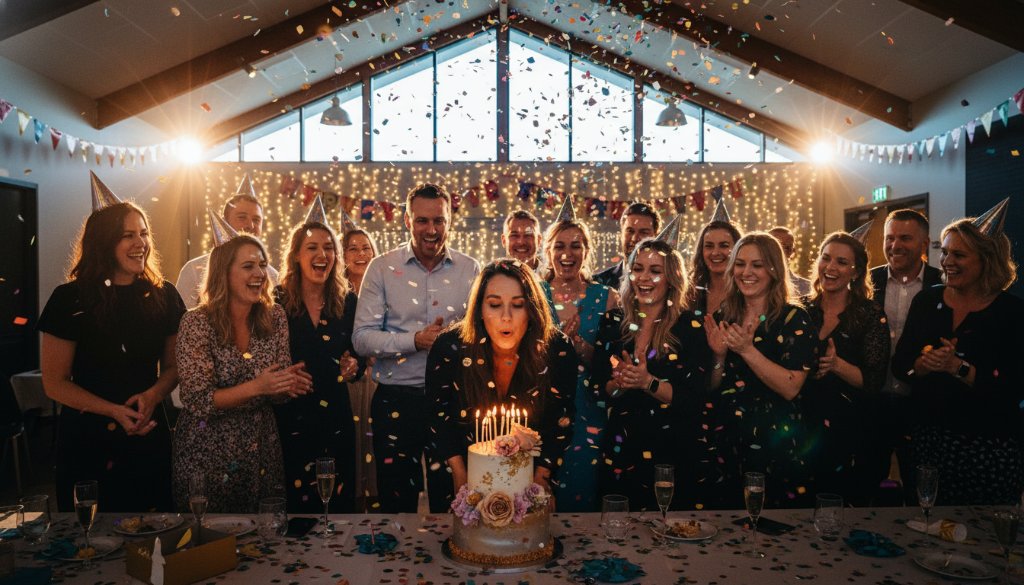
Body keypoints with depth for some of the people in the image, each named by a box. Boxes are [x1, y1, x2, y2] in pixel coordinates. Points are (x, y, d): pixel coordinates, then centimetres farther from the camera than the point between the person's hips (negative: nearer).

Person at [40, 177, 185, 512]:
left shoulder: (163, 296, -1)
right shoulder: (70, 299, -8)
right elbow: (55, 383, -6)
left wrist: (153, 395, -15)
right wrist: (114, 411, -19)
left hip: (149, 435, 2)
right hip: (86, 436, -2)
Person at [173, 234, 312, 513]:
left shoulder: (275, 317, -3)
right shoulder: (197, 322, -14)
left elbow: (279, 389, 3)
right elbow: (197, 400, -16)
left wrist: (291, 384, -20)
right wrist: (256, 387, -28)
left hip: (262, 452, 4)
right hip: (209, 454, -3)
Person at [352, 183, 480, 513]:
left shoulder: (469, 270, 4)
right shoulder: (382, 268, -1)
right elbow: (362, 339, -6)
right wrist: (415, 340, -17)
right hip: (397, 400, -1)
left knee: (451, 500, 14)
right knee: (396, 502, 11)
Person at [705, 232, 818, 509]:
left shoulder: (794, 319, -7)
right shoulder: (722, 317, 5)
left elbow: (790, 388, -17)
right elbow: (711, 389, 7)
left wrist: (747, 349, -22)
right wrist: (719, 355, -10)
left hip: (776, 445, -4)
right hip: (727, 444, 4)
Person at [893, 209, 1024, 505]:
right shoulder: (926, 300, 5)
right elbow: (899, 364, 3)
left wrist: (958, 367, -20)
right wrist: (925, 364, -16)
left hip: (990, 447, -3)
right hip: (927, 438, 3)